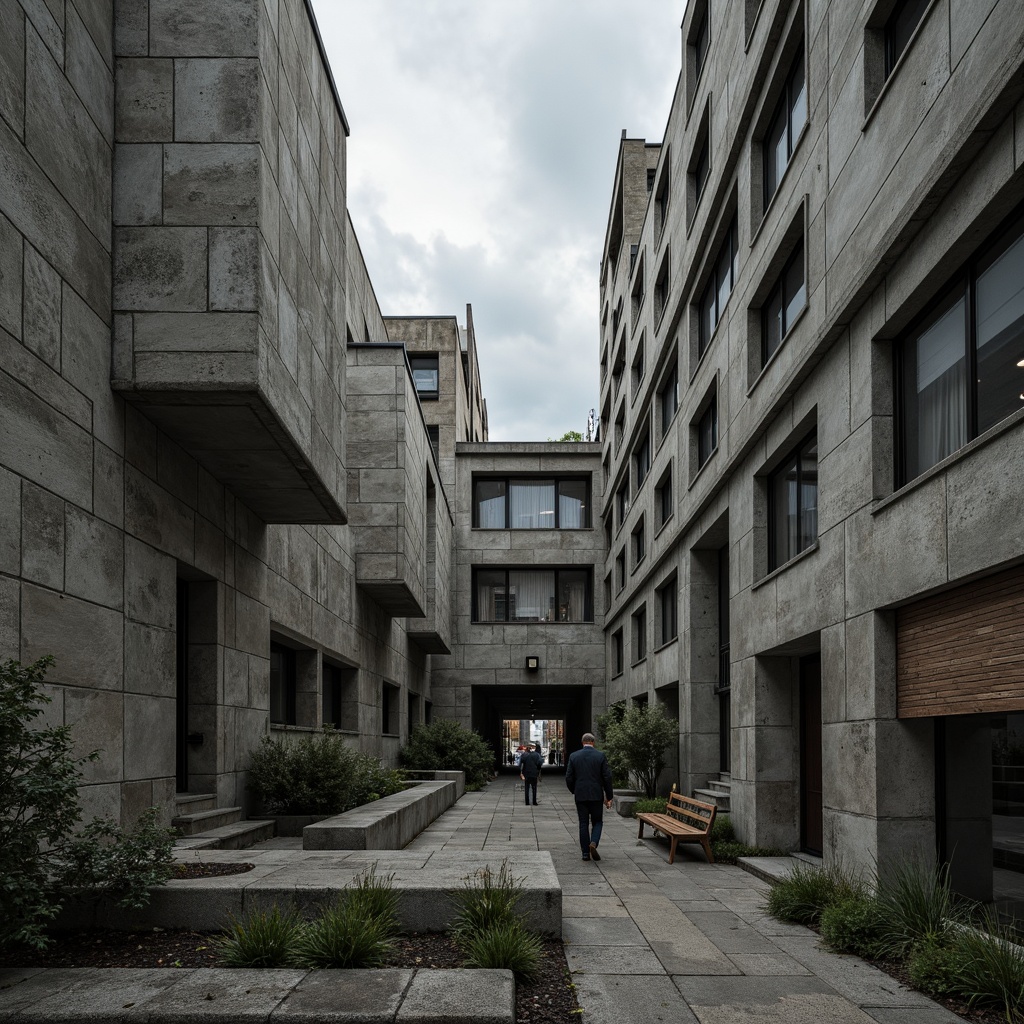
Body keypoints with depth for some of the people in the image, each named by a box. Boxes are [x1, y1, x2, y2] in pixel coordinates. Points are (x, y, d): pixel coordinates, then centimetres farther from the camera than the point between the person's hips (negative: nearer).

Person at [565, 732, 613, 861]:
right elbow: (607, 777, -4)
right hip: (596, 795, -1)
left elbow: (569, 778, 0)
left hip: (580, 796, 1)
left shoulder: (574, 756, -1)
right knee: (597, 822, 11)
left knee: (583, 824, 8)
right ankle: (593, 843, -13)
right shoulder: (600, 756, -4)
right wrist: (608, 797, 3)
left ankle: (586, 853, 6)